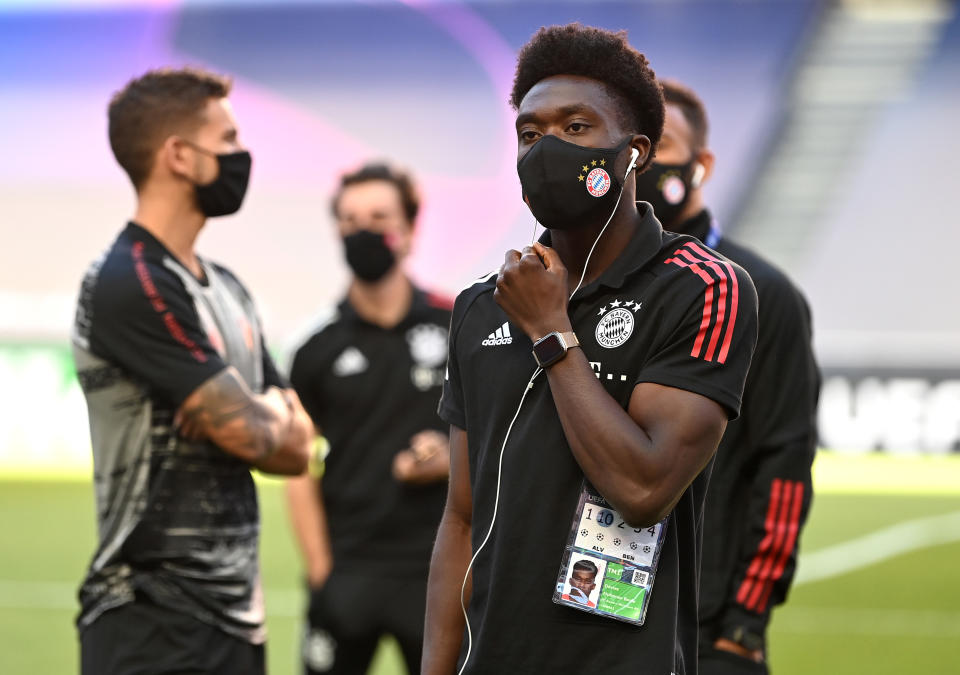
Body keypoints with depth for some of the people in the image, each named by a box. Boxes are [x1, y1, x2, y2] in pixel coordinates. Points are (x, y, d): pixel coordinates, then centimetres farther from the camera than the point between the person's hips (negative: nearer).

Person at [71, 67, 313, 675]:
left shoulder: (226, 290, 17)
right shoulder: (132, 287, -14)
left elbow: (296, 447, 15)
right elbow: (252, 436, -16)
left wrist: (248, 415, -5)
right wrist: (270, 412, 6)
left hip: (235, 608, 9)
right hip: (154, 618, -9)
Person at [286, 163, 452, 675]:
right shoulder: (319, 350, 5)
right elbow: (302, 473, 6)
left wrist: (450, 459, -11)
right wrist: (321, 574, -2)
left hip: (438, 569, 0)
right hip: (348, 570, 0)